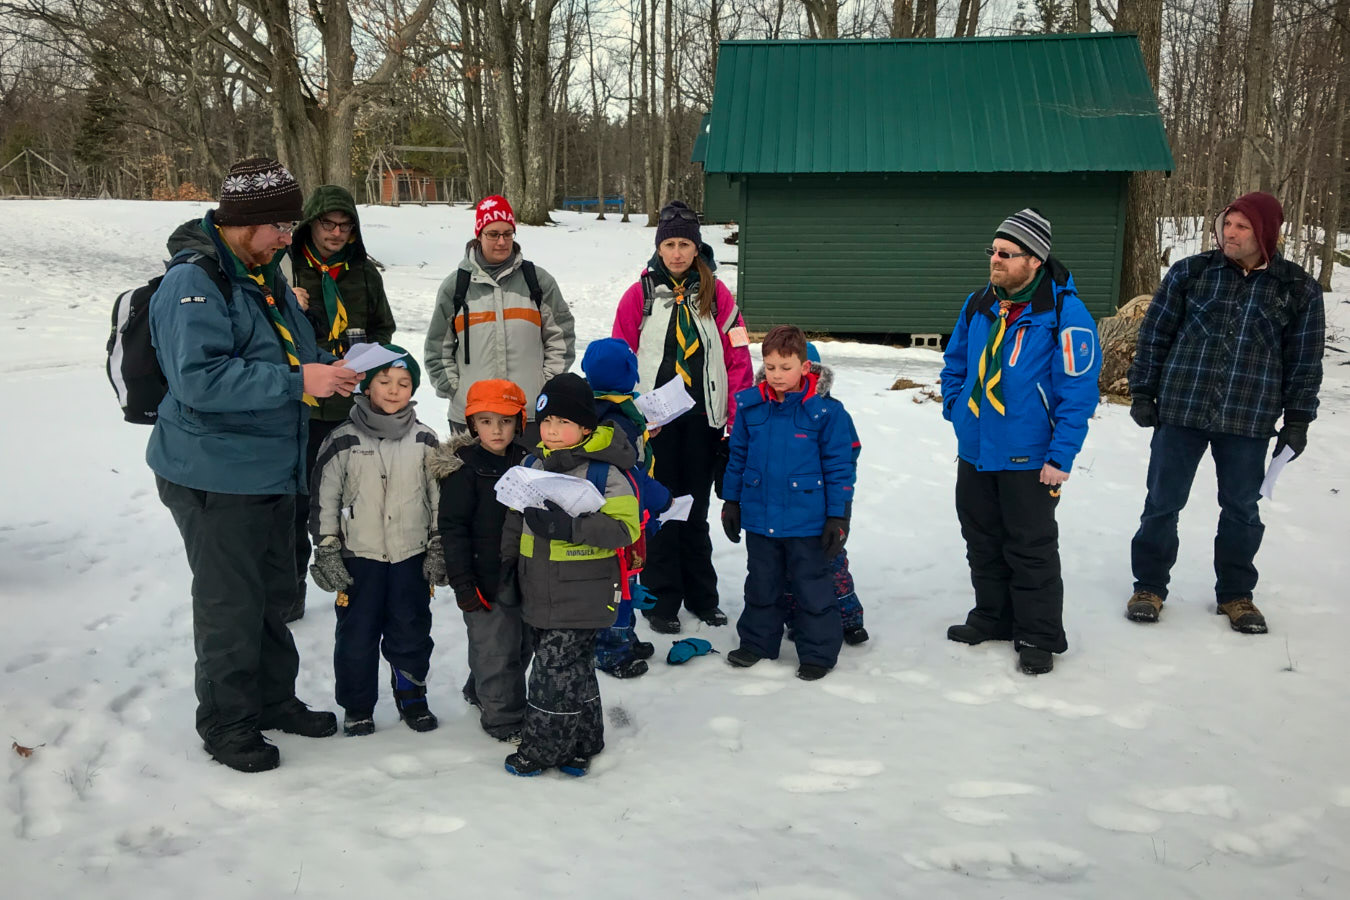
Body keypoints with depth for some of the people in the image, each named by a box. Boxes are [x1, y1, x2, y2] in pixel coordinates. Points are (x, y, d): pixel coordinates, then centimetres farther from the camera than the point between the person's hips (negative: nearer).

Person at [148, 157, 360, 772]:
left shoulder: (265, 276, 12)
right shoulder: (193, 285, -18)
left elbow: (290, 352, 25)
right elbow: (200, 379, -29)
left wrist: (328, 371, 5)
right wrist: (298, 381, -29)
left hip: (272, 470, 9)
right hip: (215, 477, -9)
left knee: (275, 594, 18)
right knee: (231, 604, 2)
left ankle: (274, 699, 34)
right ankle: (226, 722, 18)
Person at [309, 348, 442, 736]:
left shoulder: (424, 441, 1)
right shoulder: (343, 441, -5)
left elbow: (440, 497, 7)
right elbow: (324, 499, -2)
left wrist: (438, 549, 4)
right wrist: (326, 552, -5)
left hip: (411, 555, 2)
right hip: (358, 556, -1)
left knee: (412, 631, 10)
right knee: (357, 634, 5)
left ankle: (411, 697, 28)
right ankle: (357, 707, 21)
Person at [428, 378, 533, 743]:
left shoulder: (526, 461, 5)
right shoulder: (465, 469, -12)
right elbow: (452, 528, -13)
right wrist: (462, 583, -17)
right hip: (486, 580, -7)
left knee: (521, 645, 18)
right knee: (496, 650, 0)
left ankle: (481, 693, 40)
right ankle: (504, 719, 17)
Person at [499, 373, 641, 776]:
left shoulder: (606, 472, -12)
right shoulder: (533, 466, 8)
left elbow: (624, 528, -19)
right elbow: (516, 518, 21)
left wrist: (570, 527, -28)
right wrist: (508, 558, 11)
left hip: (582, 600, -6)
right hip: (538, 595, 6)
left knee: (556, 672, -2)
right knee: (574, 671, 17)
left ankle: (540, 748, 14)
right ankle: (580, 743, 30)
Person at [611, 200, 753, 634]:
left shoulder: (717, 295, 3)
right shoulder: (640, 295, 0)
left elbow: (738, 358, 2)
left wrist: (739, 418, -4)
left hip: (702, 420, 2)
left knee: (696, 510, 13)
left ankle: (701, 595, 25)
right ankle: (662, 600, 17)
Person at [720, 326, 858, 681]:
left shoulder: (825, 411, -11)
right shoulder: (751, 407, -1)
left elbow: (840, 466, -8)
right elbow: (737, 457, 10)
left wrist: (838, 517, -8)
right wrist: (731, 502, 12)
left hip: (807, 522, -4)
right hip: (759, 518, 4)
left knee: (812, 588, 8)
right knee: (761, 585, 19)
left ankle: (817, 652, 22)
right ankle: (757, 643, 36)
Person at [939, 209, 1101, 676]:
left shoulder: (1065, 313, -16)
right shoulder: (978, 306, 4)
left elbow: (1078, 390, -18)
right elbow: (955, 363, 19)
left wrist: (1060, 457, -19)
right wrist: (956, 410, 8)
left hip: (1027, 458, -6)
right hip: (974, 451, 7)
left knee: (1031, 550, 4)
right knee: (982, 542, 18)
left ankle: (1039, 637, 17)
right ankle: (993, 616, 35)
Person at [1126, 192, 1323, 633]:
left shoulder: (1298, 289, 1)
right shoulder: (1190, 272, -1)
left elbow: (1305, 360, 5)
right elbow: (1154, 334, 3)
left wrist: (1298, 420, 2)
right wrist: (1142, 392, 1)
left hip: (1248, 420, 1)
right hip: (1180, 409, 0)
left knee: (1241, 509, 11)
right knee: (1163, 502, 6)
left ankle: (1235, 593, 27)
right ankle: (1149, 586, 20)